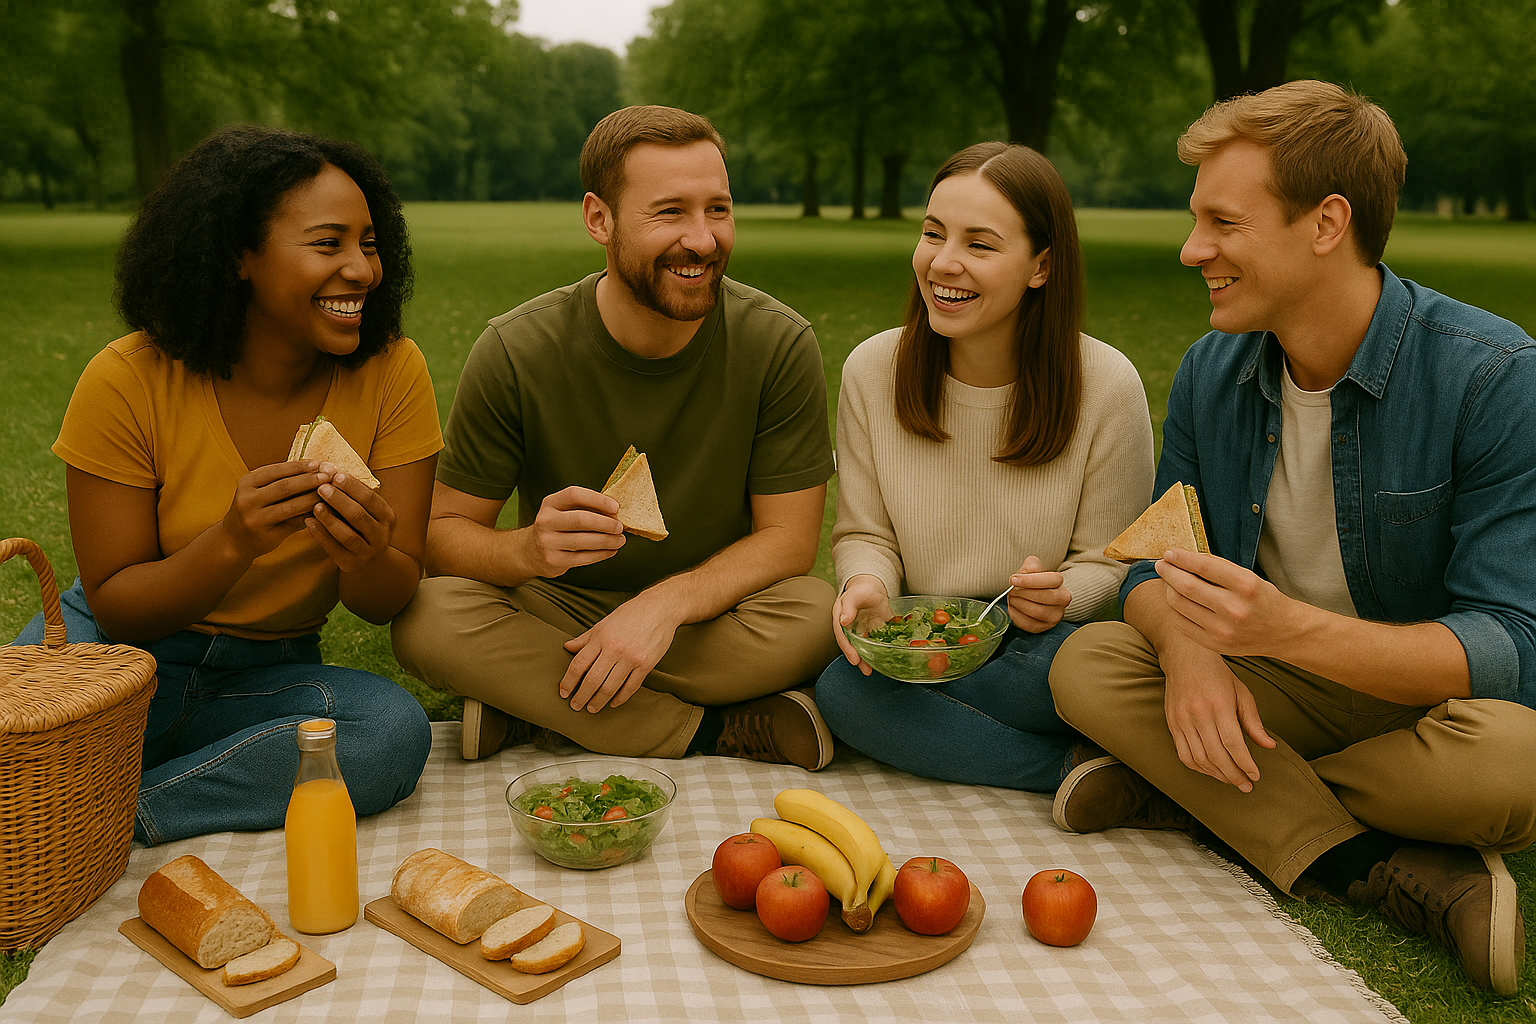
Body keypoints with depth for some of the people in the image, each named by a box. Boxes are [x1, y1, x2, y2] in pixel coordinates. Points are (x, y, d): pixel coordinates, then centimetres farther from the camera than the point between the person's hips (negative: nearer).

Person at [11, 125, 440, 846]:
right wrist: (232, 544, -31)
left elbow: (391, 602, -8)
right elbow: (115, 605, -11)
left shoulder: (391, 373, -11)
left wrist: (366, 558, -33)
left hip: (269, 675, 3)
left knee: (395, 729, -30)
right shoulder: (128, 381, -14)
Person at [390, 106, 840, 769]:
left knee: (815, 615, -31)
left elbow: (787, 538, -11)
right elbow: (444, 533, -10)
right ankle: (717, 730, -20)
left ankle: (526, 709, -18)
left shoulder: (780, 345, -13)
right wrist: (529, 550, -34)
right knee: (429, 619, -29)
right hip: (556, 608, 1)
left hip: (709, 612, 0)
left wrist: (664, 604, -28)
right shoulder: (515, 353, -14)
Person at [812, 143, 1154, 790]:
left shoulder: (1107, 386, -9)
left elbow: (1109, 561, -1)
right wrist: (866, 583, -20)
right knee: (843, 685, -32)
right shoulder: (872, 371, -3)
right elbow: (864, 534, 4)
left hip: (1040, 648, -2)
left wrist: (1060, 597, -25)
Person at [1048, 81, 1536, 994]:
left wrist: (1290, 628, -41)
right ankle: (1386, 869, -23)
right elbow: (1155, 567, 0)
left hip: (1439, 694, -4)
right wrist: (1184, 644, -26)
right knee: (1086, 662, -18)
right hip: (1280, 690, 4)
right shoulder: (1212, 371, -4)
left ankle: (1182, 796, -14)